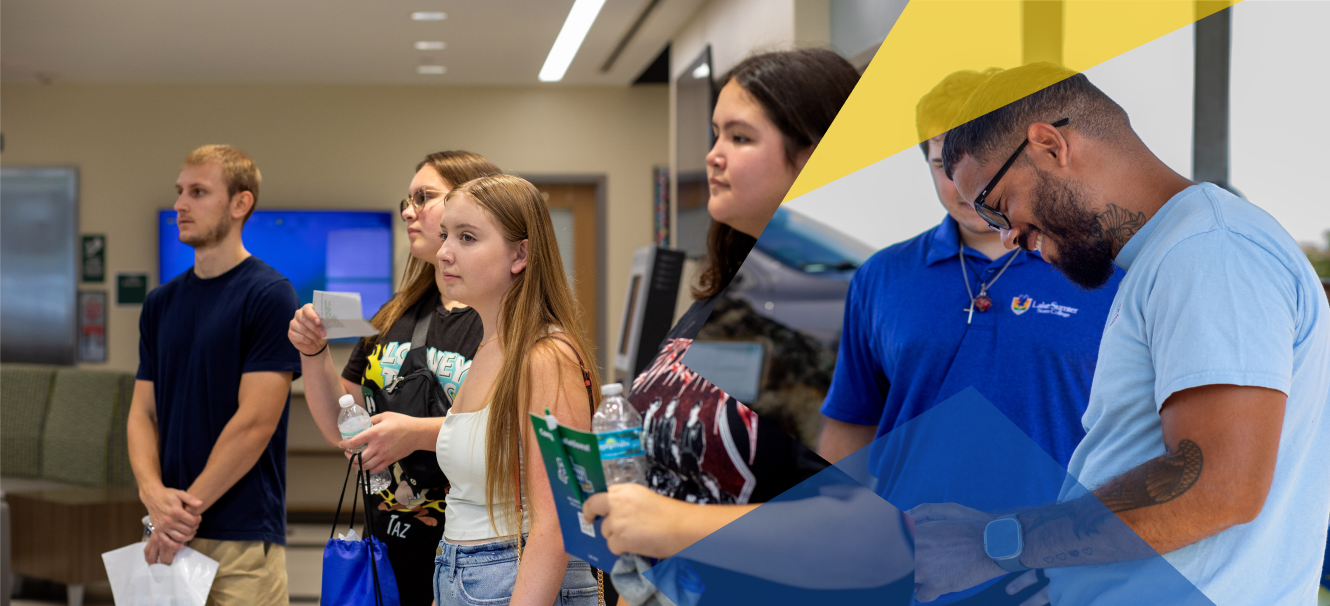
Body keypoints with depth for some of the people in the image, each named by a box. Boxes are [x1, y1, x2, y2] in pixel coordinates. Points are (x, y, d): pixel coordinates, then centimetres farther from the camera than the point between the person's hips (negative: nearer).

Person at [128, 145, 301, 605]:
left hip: (242, 537, -6)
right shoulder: (162, 302, 13)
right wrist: (153, 492, -9)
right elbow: (143, 411, 9)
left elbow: (255, 423, -13)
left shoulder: (269, 296, -8)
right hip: (171, 534, 6)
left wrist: (186, 507, -12)